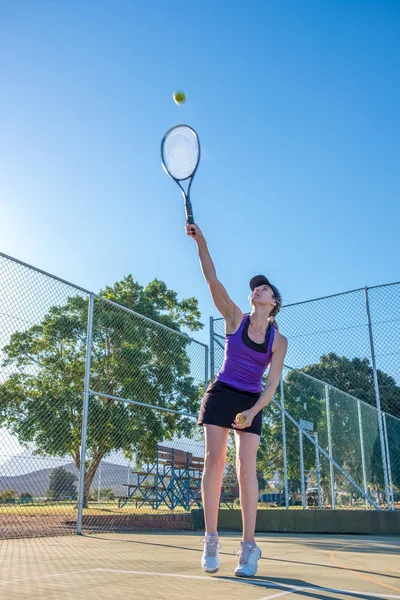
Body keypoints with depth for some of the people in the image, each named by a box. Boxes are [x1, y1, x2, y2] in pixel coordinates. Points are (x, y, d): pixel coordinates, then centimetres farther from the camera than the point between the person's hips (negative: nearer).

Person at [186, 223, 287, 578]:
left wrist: (253, 411, -17)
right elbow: (213, 280, -7)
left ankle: (249, 547, 0)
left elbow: (272, 384, -2)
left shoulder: (279, 341, 1)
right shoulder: (235, 319, 1)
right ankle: (211, 540, 4)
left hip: (252, 403, 0)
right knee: (214, 462, -6)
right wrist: (200, 241, -14)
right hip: (221, 394, 0)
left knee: (246, 469, -8)